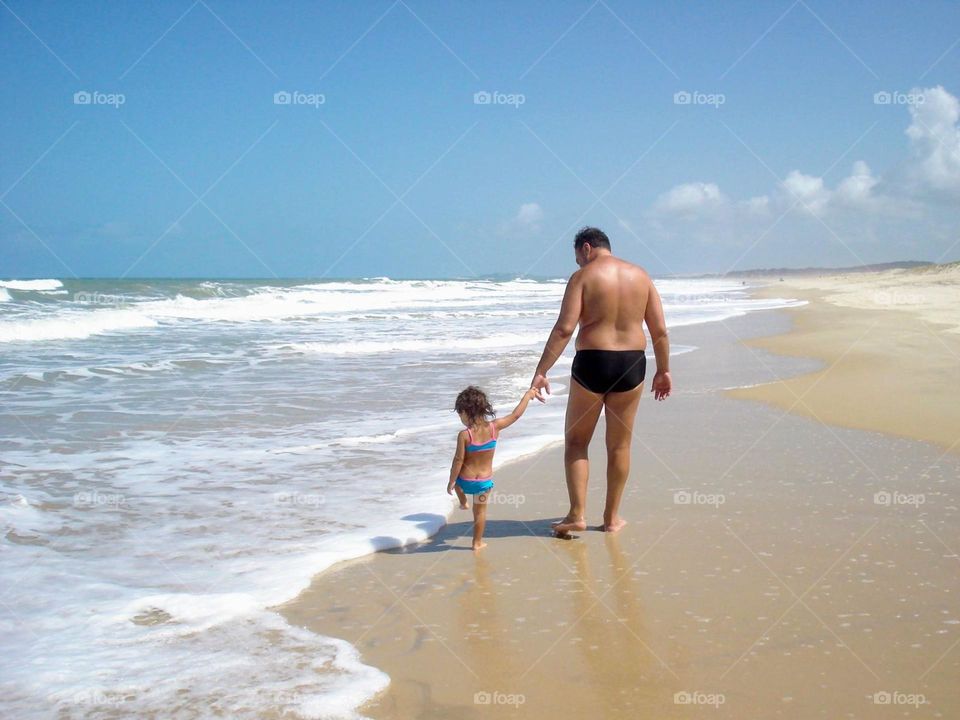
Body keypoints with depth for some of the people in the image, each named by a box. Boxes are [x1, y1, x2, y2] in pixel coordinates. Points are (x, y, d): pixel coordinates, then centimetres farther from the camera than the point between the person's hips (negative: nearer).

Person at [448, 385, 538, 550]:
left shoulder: (464, 435, -22)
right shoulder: (494, 427, -12)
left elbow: (458, 460, -18)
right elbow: (516, 415, -1)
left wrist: (451, 481, -6)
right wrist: (528, 395, 12)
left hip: (465, 480, -2)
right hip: (485, 480, 2)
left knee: (456, 475, 33)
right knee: (480, 511, 19)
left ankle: (462, 502, 42)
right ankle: (477, 542, 28)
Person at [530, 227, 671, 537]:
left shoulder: (582, 277, -6)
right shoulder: (640, 275, 7)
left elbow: (564, 328, -16)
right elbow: (660, 330, 5)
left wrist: (541, 371, -15)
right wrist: (663, 371, 14)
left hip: (591, 363, -4)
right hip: (631, 364, 4)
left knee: (576, 441, 11)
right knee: (619, 444, 15)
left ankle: (577, 514, 4)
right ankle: (612, 517, 21)